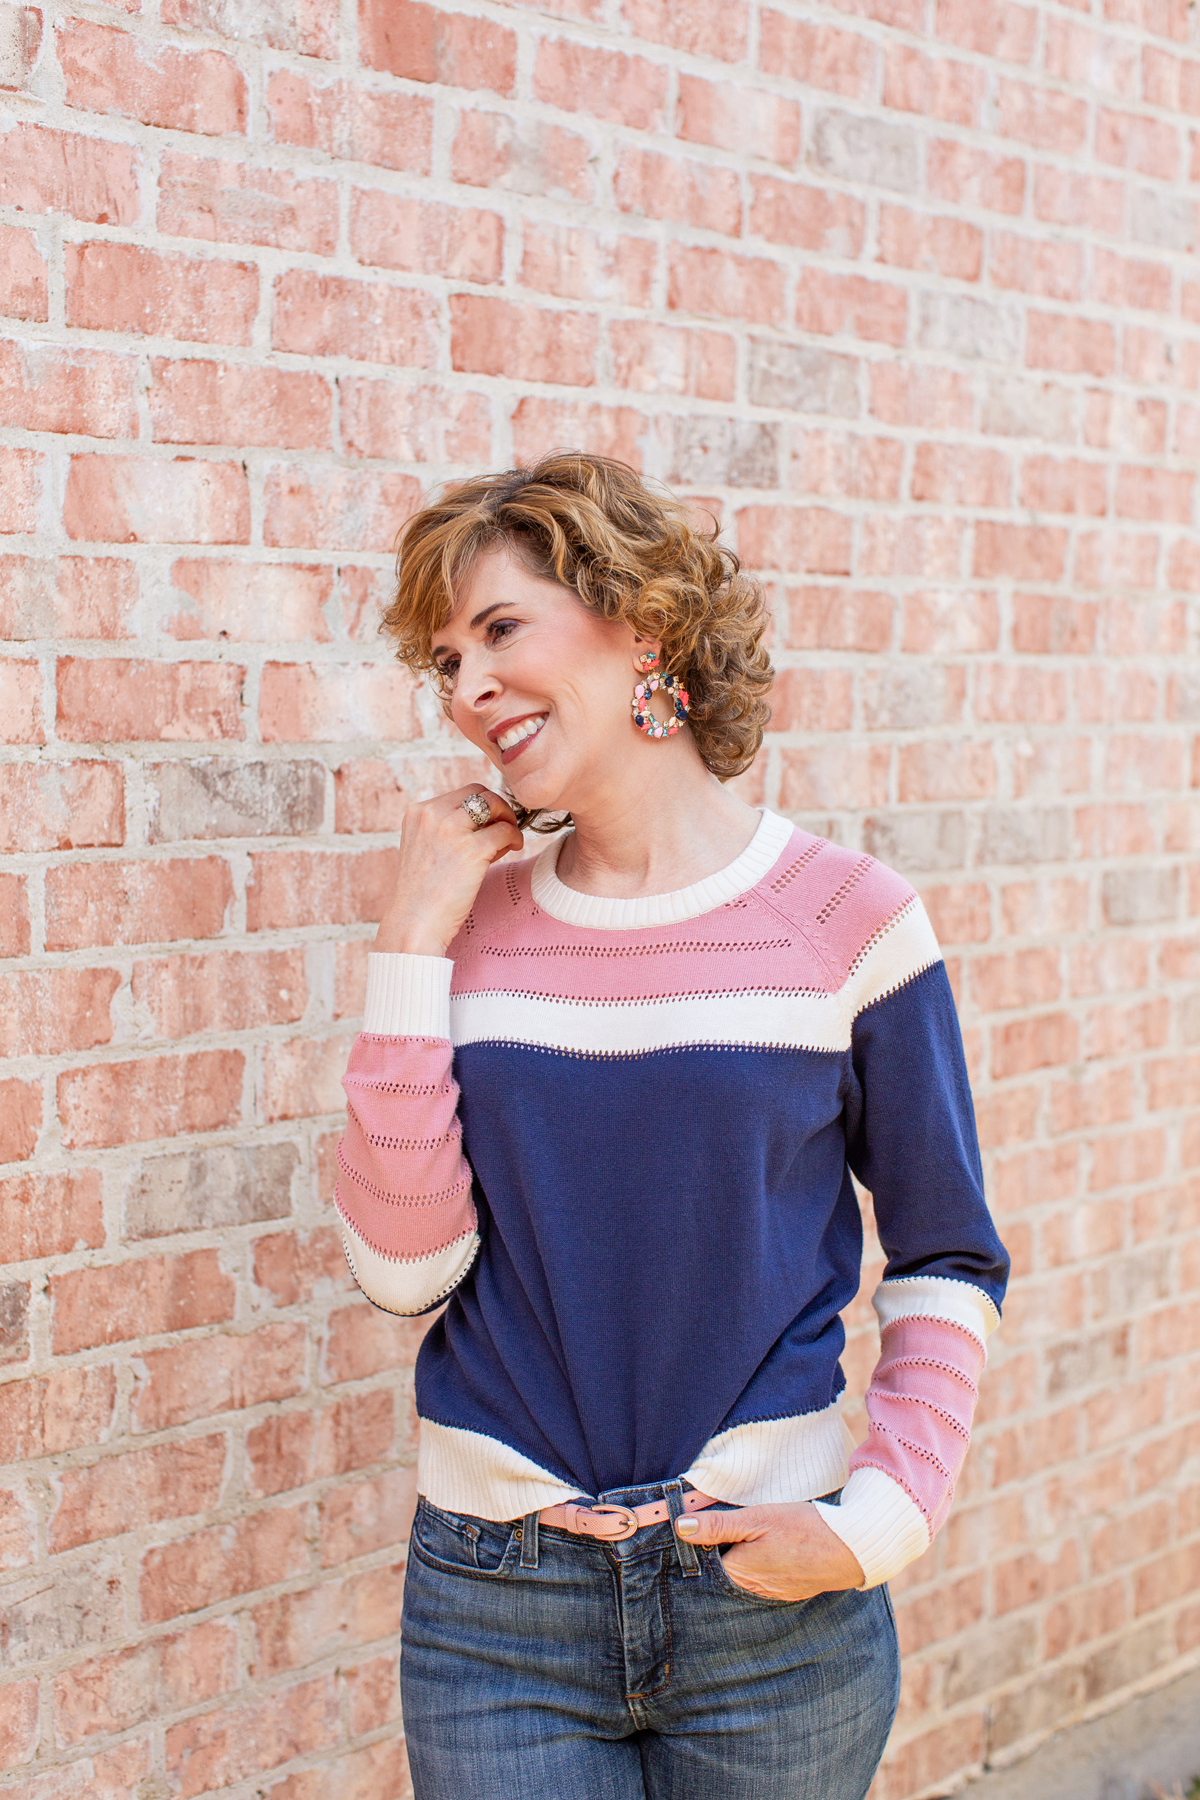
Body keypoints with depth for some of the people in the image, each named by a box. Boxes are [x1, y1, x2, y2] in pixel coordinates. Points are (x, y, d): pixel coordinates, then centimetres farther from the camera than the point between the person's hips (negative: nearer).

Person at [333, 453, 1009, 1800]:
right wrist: (412, 947, -9)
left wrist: (884, 1514, -11)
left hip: (771, 1596, -1)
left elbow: (947, 1261, 1)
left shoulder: (844, 916, -6)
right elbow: (404, 1268, -7)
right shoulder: (475, 924, 1)